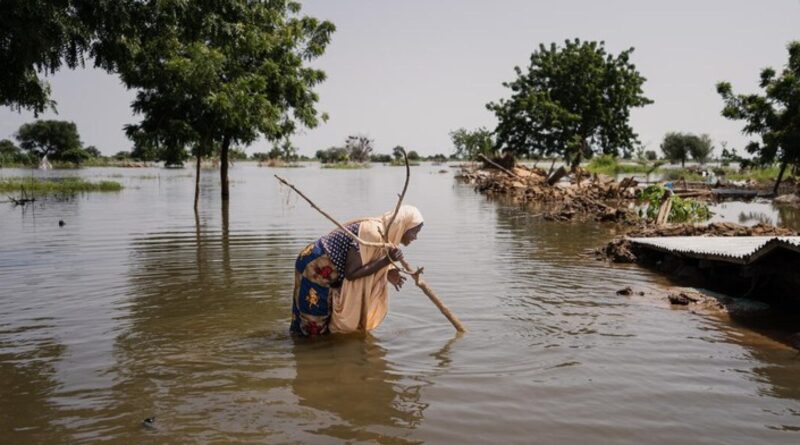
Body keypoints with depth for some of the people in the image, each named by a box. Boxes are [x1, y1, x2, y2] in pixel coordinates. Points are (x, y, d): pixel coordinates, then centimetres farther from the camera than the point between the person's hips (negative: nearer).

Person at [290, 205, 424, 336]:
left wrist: (387, 272, -7)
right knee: (315, 327, 5)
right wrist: (387, 260, -27)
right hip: (316, 267, -9)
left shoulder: (383, 232, 1)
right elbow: (351, 273, -27)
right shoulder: (372, 232, -28)